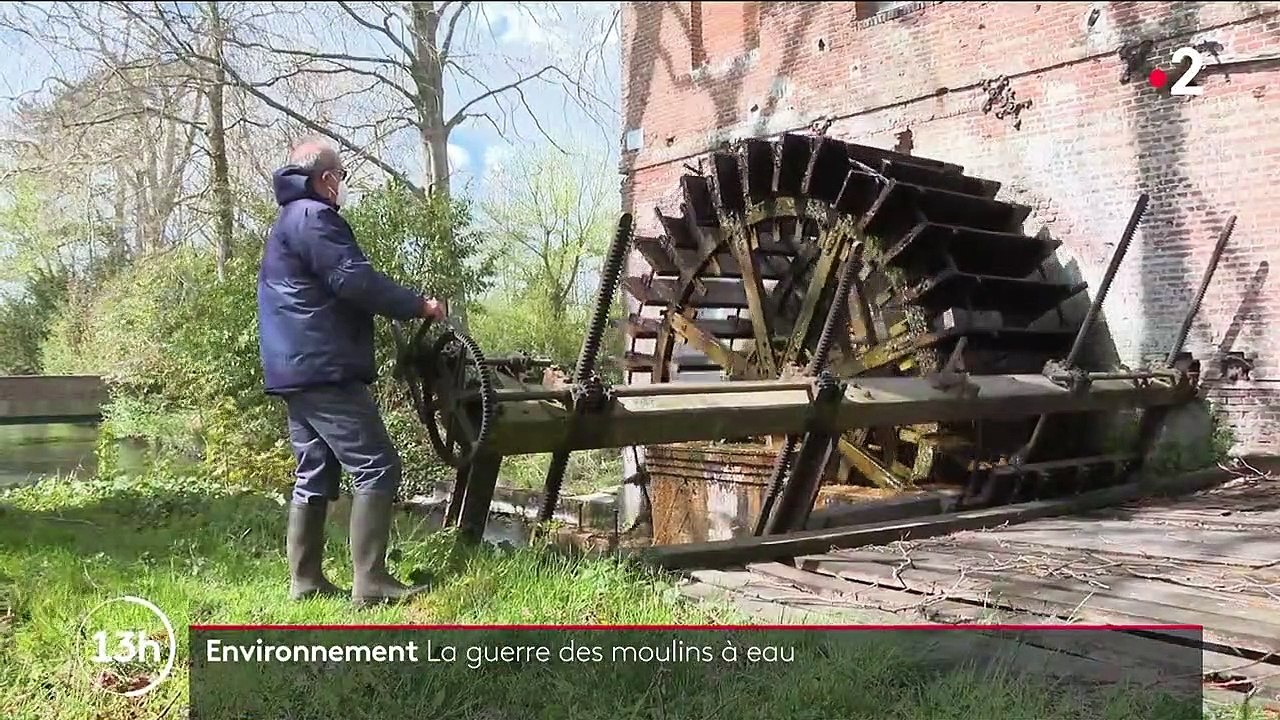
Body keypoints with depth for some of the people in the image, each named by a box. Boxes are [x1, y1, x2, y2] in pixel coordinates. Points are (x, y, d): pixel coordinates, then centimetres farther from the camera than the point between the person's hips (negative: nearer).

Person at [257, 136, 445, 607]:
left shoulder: (287, 221, 25)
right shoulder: (313, 216, -9)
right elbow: (355, 280, -18)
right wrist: (419, 306, -9)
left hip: (295, 372, 11)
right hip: (323, 370, -11)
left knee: (315, 476, 13)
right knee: (376, 467, -11)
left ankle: (305, 582, 15)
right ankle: (370, 583, -13)